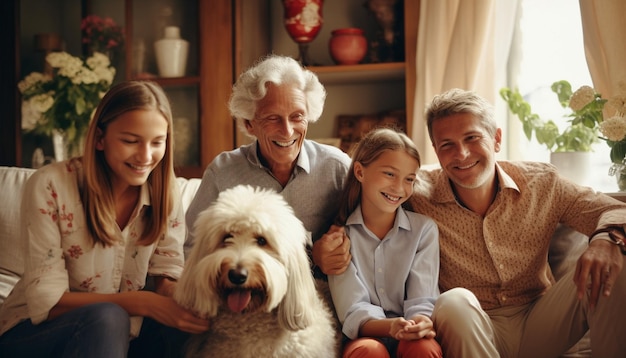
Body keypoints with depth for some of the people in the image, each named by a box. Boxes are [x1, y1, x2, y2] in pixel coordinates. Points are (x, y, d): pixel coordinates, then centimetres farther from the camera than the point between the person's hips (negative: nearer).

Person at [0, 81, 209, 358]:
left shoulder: (164, 193, -4)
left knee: (185, 324, -24)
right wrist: (143, 303, -33)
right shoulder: (50, 187, -18)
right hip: (33, 332, -5)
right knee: (107, 317, -36)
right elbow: (46, 302, -21)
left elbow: (167, 276, -5)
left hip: (114, 334, 5)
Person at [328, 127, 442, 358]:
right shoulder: (340, 234, 0)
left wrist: (420, 323, -30)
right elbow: (352, 312, -9)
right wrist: (390, 327, -31)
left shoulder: (425, 230, 3)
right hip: (365, 337, -1)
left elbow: (422, 302, -5)